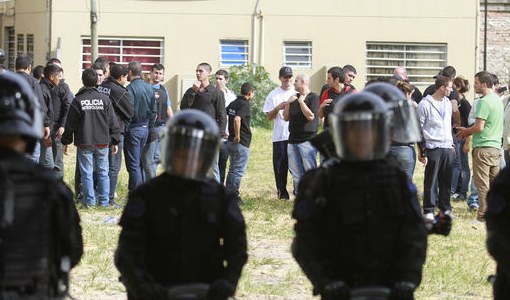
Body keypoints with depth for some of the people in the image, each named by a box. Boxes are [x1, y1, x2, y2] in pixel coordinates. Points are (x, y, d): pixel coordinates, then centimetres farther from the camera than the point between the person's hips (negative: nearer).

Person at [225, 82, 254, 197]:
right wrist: (237, 136, -21)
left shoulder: (233, 103, 11)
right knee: (238, 171, -5)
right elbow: (237, 119, -29)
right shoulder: (244, 104, -15)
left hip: (231, 141, 9)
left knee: (232, 169, 17)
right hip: (241, 143, -9)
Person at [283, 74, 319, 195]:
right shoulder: (295, 97, 18)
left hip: (307, 139, -8)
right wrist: (288, 103, 4)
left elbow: (311, 116, -17)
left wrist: (301, 102, -12)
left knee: (310, 171, -9)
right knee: (296, 173, 7)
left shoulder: (313, 97, -5)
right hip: (293, 140, 8)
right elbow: (286, 117, 18)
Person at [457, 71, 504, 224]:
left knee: (482, 183, -4)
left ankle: (483, 216, -4)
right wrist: (468, 131, 18)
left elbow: (479, 127, -19)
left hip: (483, 147, -8)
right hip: (496, 146, 8)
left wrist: (466, 132, 0)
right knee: (493, 182, 11)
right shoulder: (498, 100, 13)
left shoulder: (484, 102, -15)